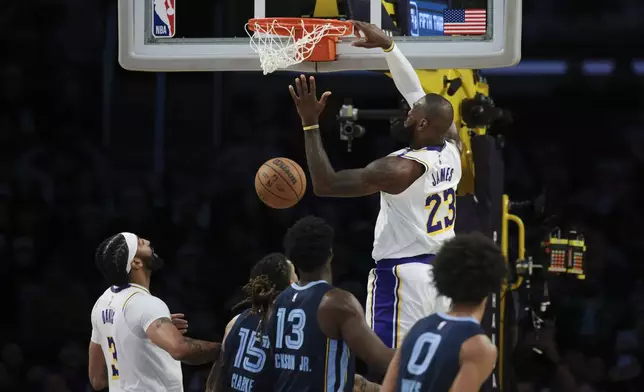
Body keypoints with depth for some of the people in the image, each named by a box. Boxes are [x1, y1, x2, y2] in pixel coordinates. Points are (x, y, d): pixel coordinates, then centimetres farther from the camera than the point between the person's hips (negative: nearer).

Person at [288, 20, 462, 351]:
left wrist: (310, 123, -14)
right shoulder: (452, 150, 4)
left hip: (403, 276, -8)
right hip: (442, 271, 8)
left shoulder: (399, 169, -17)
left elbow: (325, 184, -17)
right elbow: (418, 93, 17)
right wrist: (387, 46, 18)